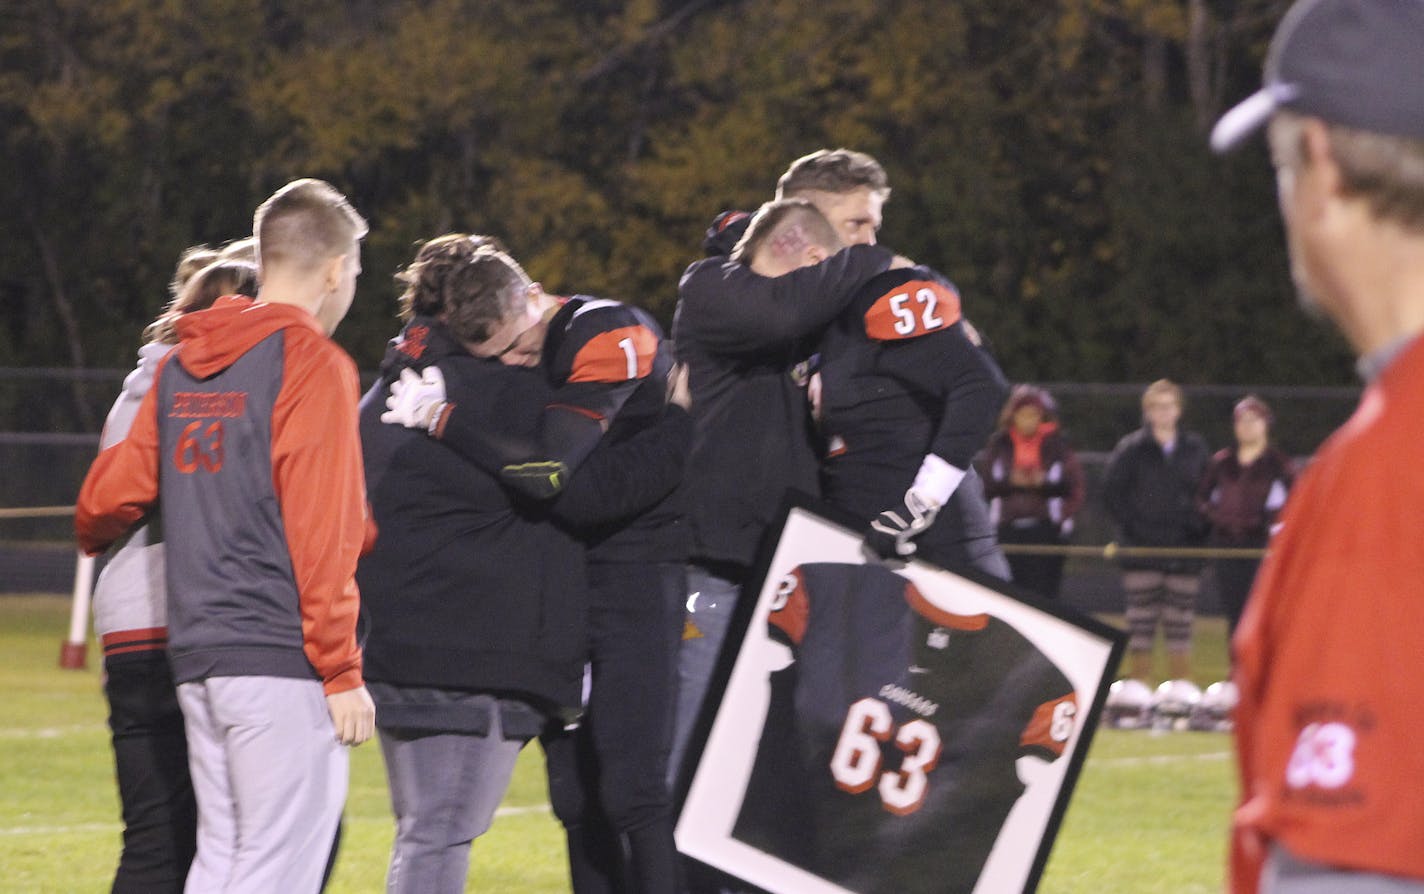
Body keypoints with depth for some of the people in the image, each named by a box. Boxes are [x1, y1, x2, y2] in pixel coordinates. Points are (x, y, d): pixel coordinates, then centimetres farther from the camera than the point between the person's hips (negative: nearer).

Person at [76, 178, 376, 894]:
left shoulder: (182, 365, 14)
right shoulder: (310, 362, -9)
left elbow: (112, 493, 17)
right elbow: (319, 536, -15)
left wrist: (94, 540, 41)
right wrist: (341, 671, -13)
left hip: (197, 653, 8)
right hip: (282, 660, -8)